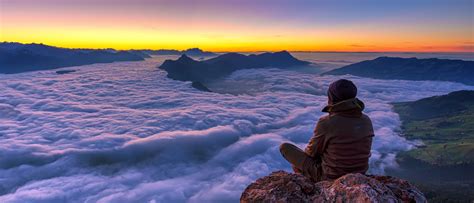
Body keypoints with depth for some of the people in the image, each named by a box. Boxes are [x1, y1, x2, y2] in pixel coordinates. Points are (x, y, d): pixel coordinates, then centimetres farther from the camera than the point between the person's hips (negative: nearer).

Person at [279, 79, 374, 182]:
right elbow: (362, 150, 6)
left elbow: (312, 151, -12)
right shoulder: (367, 121, -9)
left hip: (330, 177, -6)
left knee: (285, 147, 6)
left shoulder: (326, 123, -26)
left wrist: (308, 151, 12)